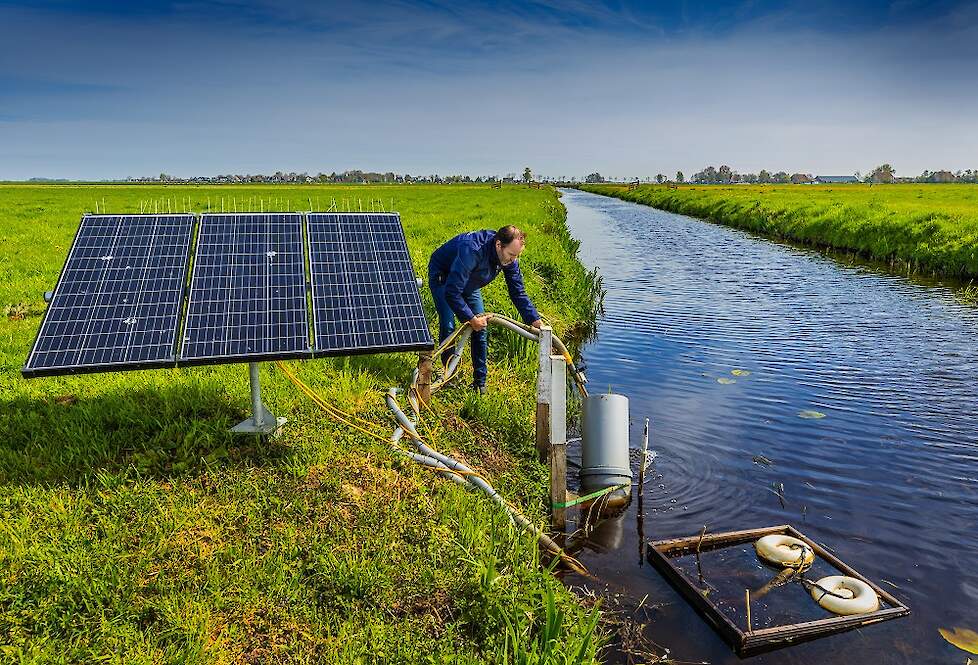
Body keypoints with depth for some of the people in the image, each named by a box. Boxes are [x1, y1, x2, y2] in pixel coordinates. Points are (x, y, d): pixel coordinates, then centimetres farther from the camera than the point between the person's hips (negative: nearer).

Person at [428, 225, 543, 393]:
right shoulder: (472, 250, -44)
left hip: (468, 281, 6)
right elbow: (451, 293, -43)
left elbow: (518, 293, -11)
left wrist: (535, 320, -20)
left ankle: (480, 381, 9)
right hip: (442, 277, -6)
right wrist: (471, 318, -36)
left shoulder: (509, 257, -22)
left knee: (480, 328, -1)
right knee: (447, 326, -16)